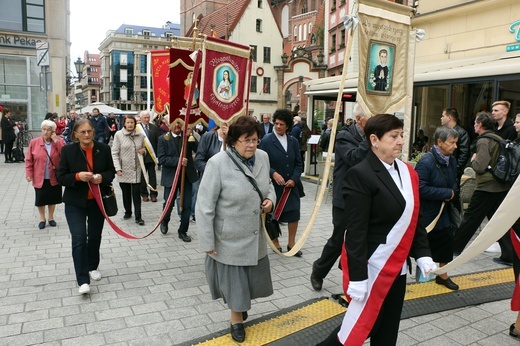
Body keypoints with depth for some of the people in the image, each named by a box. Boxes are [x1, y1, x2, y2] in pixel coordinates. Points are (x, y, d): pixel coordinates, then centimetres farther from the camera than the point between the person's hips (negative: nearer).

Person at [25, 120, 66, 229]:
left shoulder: (59, 141, -4)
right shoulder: (34, 142, -5)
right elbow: (29, 160, -1)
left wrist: (56, 141, -20)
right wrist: (29, 174, -7)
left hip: (54, 178, 0)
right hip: (39, 178, 0)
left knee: (52, 198, 13)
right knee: (40, 199, 10)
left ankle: (51, 218, 32)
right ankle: (42, 218, 29)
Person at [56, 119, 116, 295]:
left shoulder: (104, 149, -4)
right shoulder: (67, 150, -8)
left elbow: (111, 172, 4)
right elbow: (61, 177, -7)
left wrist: (102, 177, -18)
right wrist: (77, 176, -25)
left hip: (98, 201, 3)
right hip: (75, 203, -2)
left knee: (95, 237, 16)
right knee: (79, 239, -8)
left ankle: (93, 267, 38)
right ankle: (83, 280, -3)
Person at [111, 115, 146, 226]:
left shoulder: (140, 135, 2)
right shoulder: (119, 135, -5)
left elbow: (144, 148, 18)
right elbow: (114, 153, -5)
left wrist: (143, 150, -7)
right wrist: (118, 168, -13)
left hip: (136, 169, 1)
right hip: (123, 170, -1)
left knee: (136, 194, -1)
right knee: (126, 193, 13)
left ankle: (138, 217, 4)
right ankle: (128, 212, 31)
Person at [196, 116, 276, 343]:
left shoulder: (263, 157, -5)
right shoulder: (218, 163, -22)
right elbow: (205, 206, -18)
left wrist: (270, 199, -7)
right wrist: (207, 241, -15)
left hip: (255, 234, 5)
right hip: (230, 237, -5)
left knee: (254, 275, 19)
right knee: (234, 278, 13)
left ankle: (243, 305, 51)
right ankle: (237, 319, 39)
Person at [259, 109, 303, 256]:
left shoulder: (293, 141, 6)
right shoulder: (266, 141, -8)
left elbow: (298, 163, 8)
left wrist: (294, 179, -6)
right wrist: (273, 174, -24)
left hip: (291, 185, 4)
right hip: (273, 184, -4)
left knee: (294, 213, 5)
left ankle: (291, 243, 22)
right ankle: (275, 242, 28)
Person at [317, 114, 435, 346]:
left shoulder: (408, 172, 6)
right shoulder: (360, 175, -17)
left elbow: (415, 220, 13)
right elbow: (355, 232, -19)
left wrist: (423, 256, 5)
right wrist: (357, 278, -19)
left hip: (397, 266, 7)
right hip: (372, 266, -7)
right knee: (360, 327, 3)